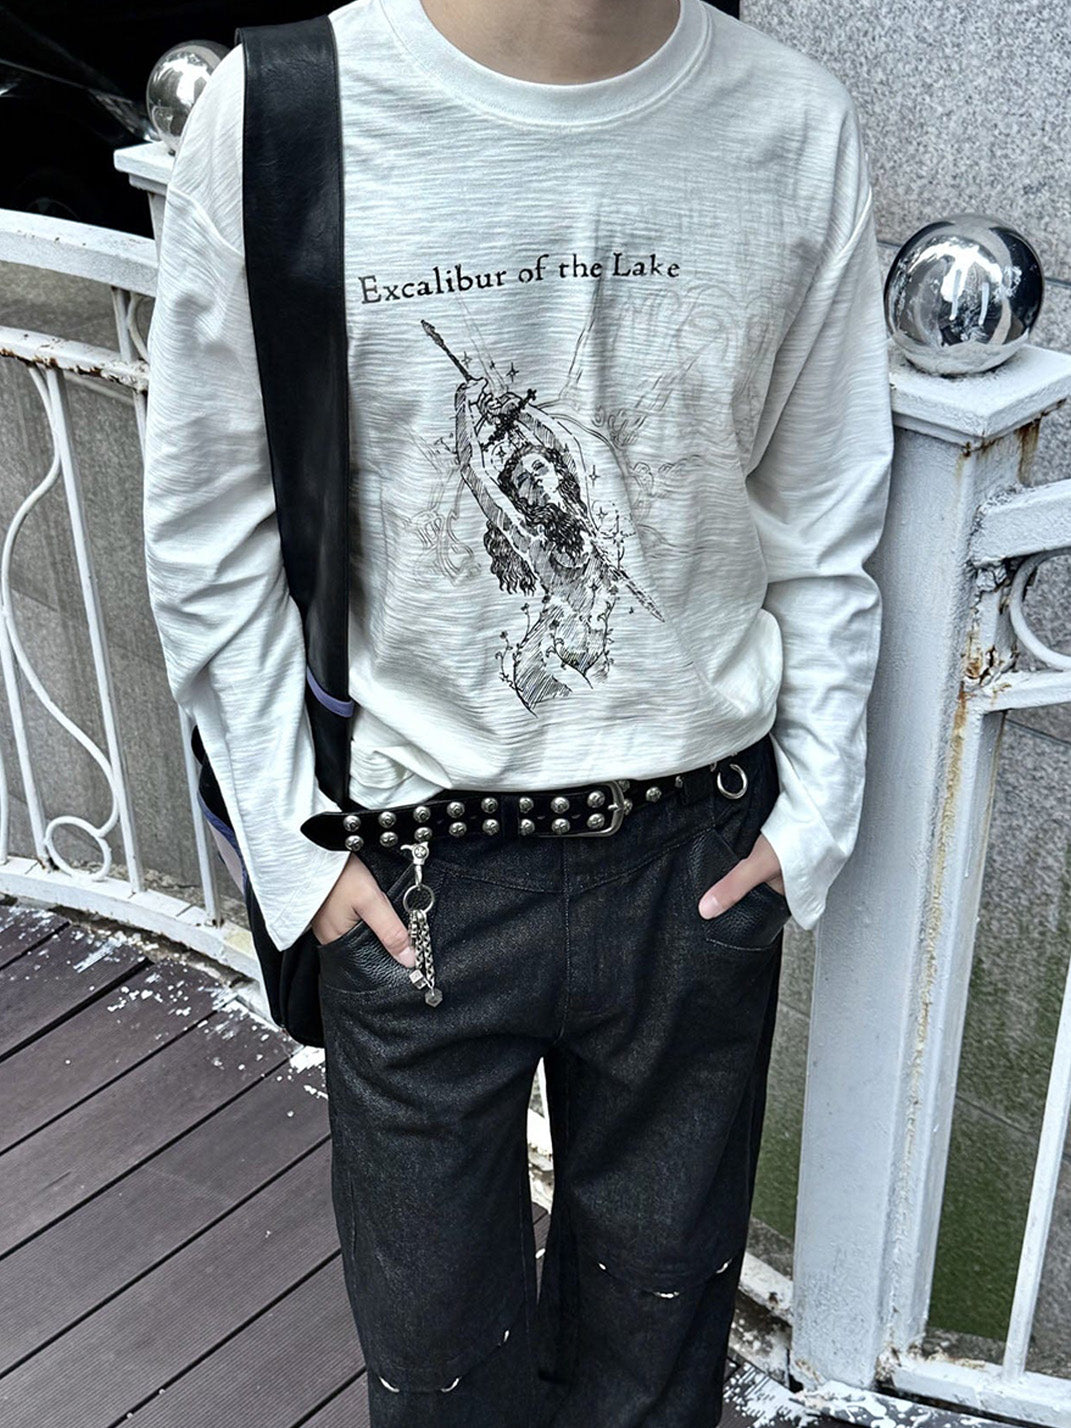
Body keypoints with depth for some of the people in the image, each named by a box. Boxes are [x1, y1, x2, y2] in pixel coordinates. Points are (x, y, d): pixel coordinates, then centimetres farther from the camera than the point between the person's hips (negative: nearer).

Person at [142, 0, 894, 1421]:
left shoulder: (797, 125, -9)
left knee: (662, 1276, 23)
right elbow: (208, 530, -4)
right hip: (415, 865, -1)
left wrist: (817, 809, 2)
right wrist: (293, 839, -4)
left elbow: (825, 517, 2)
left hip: (700, 851, 2)